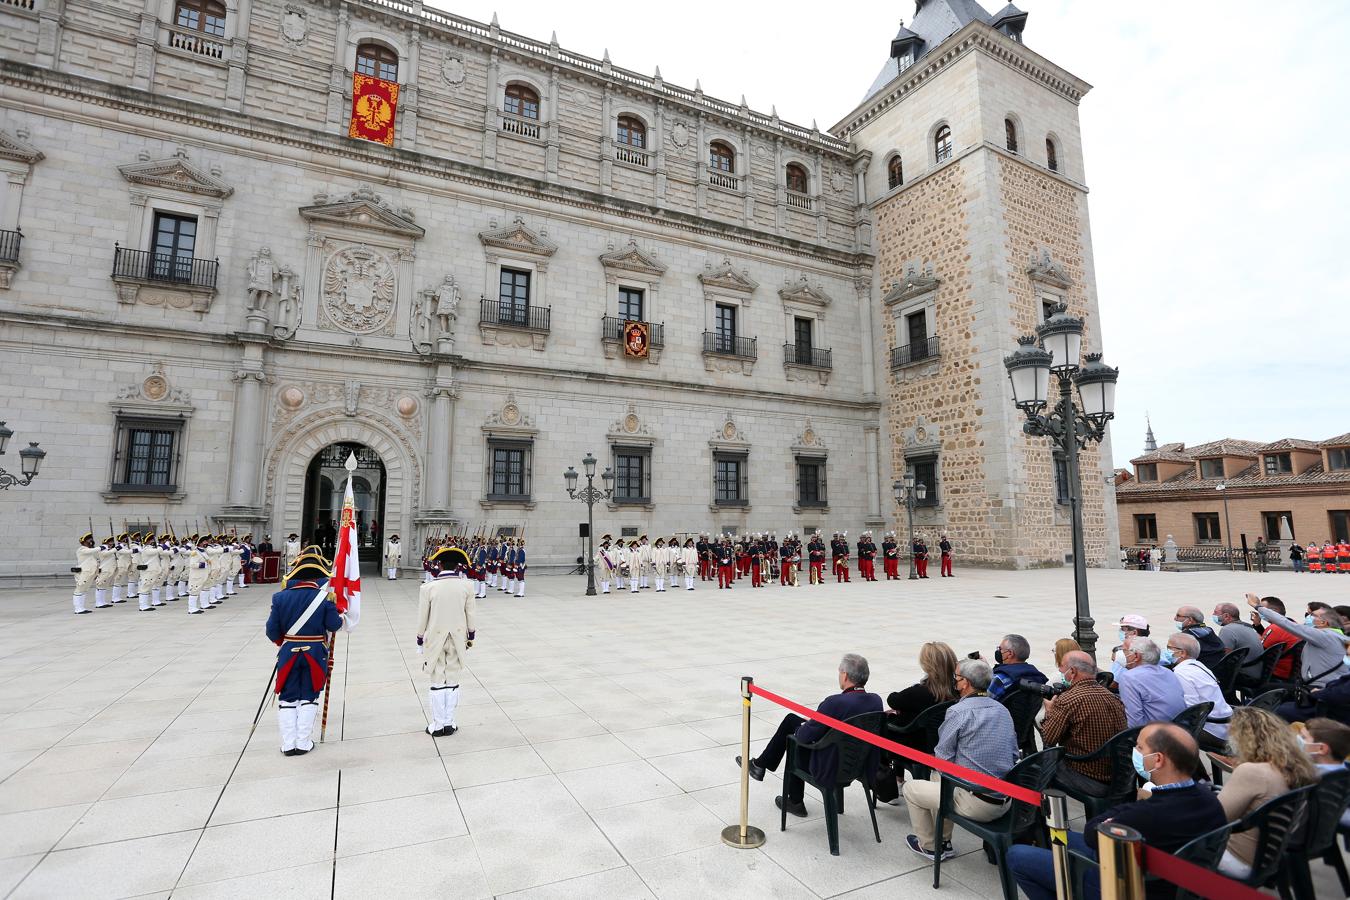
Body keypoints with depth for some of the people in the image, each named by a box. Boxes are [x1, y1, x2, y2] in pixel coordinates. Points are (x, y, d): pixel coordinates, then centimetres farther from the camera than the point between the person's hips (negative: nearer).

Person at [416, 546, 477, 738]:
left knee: (438, 682, 11)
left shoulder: (427, 587, -12)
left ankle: (438, 725, 19)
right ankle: (449, 723, 20)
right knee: (453, 681, 12)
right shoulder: (467, 585, -9)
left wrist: (420, 640, 9)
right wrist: (471, 635, 12)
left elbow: (422, 617, -5)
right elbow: (470, 614, -1)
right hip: (457, 639, 1)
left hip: (434, 639, -1)